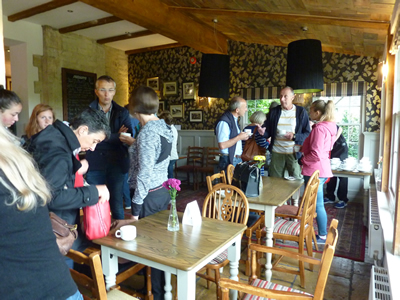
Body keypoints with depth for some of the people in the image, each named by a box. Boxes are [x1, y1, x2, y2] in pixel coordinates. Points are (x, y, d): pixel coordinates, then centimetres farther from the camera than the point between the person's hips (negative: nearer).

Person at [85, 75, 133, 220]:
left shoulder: (122, 112, 6)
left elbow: (128, 138, -4)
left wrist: (105, 138, -19)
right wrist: (116, 137, -14)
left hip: (116, 164, 1)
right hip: (95, 164, -1)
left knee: (117, 205, 7)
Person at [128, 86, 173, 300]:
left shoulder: (147, 131, -21)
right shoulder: (164, 126, 6)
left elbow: (144, 174, -23)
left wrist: (135, 207, -18)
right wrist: (133, 144, 28)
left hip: (149, 196, -9)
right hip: (162, 191, 9)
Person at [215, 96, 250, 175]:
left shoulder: (234, 120, 14)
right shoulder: (224, 122, -19)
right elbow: (222, 145, -25)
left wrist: (242, 137, 8)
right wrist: (239, 137, -17)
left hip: (237, 160, 9)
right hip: (229, 162, -9)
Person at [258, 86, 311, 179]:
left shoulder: (301, 112, 0)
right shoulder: (274, 111, 7)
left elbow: (307, 133, -1)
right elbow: (269, 132, 8)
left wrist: (295, 136, -19)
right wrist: (263, 132, -15)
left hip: (294, 154, -2)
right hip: (276, 153, 2)